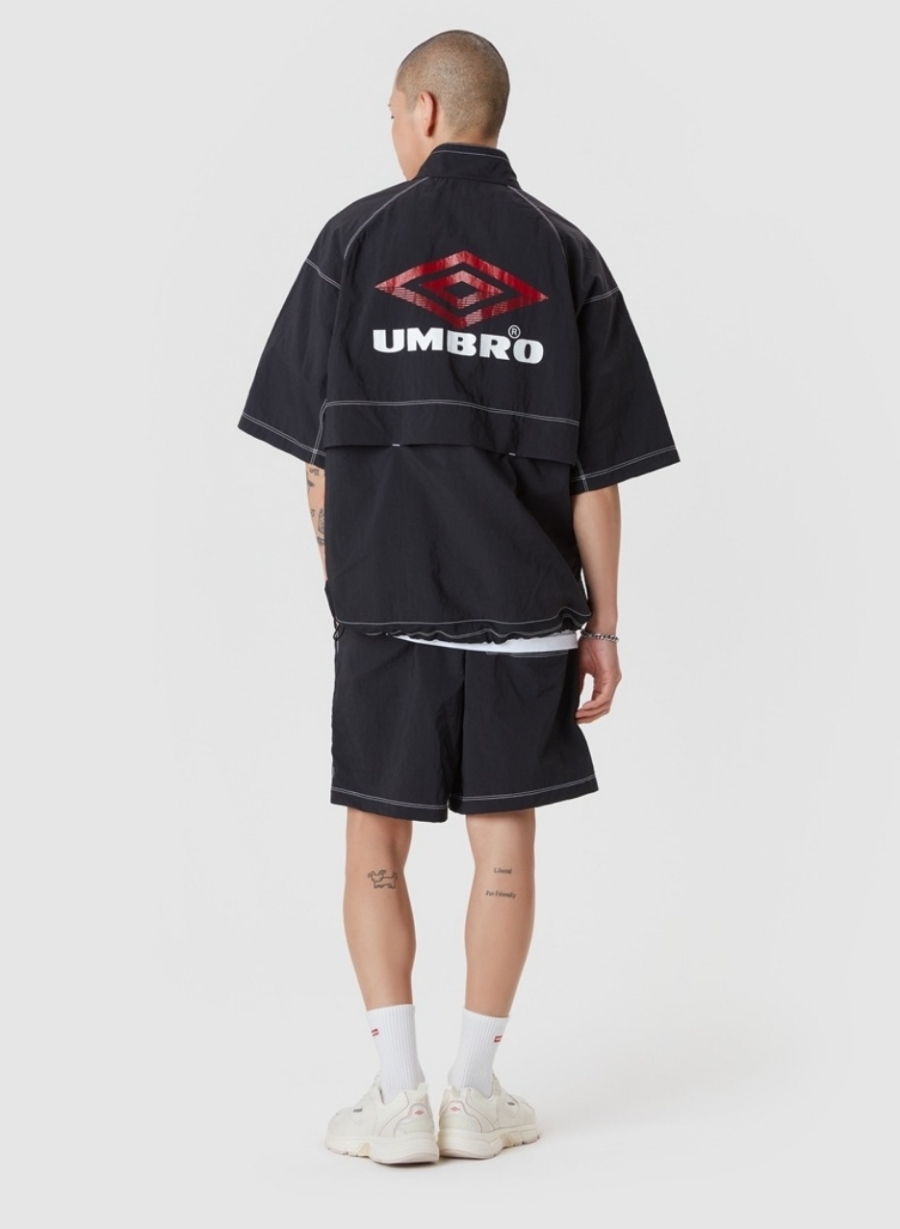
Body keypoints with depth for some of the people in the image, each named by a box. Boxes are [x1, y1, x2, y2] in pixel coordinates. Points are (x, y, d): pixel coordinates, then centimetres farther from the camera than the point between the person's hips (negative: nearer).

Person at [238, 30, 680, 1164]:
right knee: (503, 844, 9)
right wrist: (602, 623, 5)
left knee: (376, 847, 9)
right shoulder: (565, 257, 2)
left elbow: (315, 448, 0)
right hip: (524, 603, 1)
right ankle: (475, 1093, 14)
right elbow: (595, 473, 0)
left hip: (384, 600, -1)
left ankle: (398, 1095, 7)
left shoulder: (357, 240, 0)